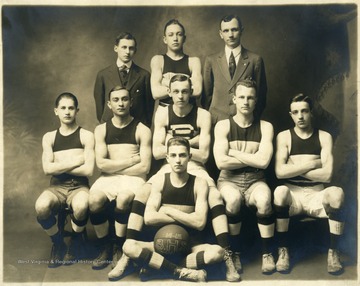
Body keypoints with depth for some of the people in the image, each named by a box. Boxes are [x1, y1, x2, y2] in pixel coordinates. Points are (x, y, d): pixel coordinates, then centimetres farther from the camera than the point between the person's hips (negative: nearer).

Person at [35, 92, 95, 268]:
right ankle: (58, 243, -1)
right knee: (41, 206, -32)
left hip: (79, 186, -2)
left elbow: (88, 170, -8)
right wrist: (77, 160, -7)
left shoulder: (86, 136, 4)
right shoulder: (49, 137, 12)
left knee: (81, 206, -37)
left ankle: (76, 242, -2)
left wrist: (59, 167, -4)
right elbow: (47, 169, -3)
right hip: (56, 187, 2)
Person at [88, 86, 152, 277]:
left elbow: (144, 167, -8)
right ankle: (105, 247, -5)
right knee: (93, 202, -28)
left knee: (122, 199, -34)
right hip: (108, 178, 3)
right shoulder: (101, 129, 10)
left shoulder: (142, 130, 2)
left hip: (133, 178, -2)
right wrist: (132, 160, -7)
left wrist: (114, 166, -5)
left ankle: (119, 247, -11)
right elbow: (102, 164, -3)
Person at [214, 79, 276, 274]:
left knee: (264, 199, -33)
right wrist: (252, 159, -8)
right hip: (229, 180, 0)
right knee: (233, 199, -34)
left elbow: (263, 161, -13)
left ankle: (267, 253, -12)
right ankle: (234, 251, -11)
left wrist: (233, 152, -8)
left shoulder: (265, 127, 2)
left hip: (255, 181, 1)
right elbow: (221, 162, -14)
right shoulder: (223, 125, 0)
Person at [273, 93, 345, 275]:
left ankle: (333, 251, -14)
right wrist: (311, 164, -10)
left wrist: (294, 169, -8)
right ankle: (283, 250, -18)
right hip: (292, 195, 0)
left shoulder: (324, 137, 5)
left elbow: (327, 175, -9)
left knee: (336, 193, -32)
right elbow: (280, 172, -11)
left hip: (316, 196, 1)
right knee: (280, 191, -35)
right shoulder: (284, 137, 4)